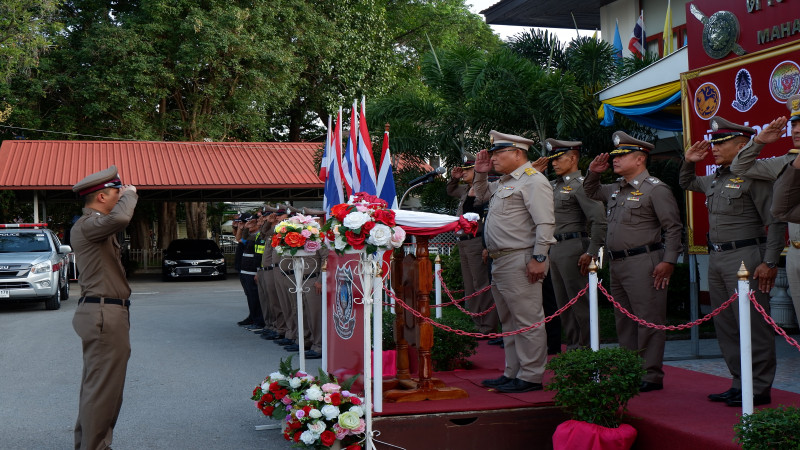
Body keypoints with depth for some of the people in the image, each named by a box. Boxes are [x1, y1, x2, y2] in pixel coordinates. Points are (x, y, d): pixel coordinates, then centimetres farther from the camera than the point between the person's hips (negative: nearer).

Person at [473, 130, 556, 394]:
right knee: (509, 322, 15)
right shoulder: (504, 182, 19)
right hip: (500, 261, 11)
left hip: (520, 261, -11)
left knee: (528, 321, -5)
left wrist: (538, 258, -22)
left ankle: (530, 377, 0)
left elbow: (545, 223, -18)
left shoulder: (533, 181, -10)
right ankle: (512, 373, 24)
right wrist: (480, 173, 21)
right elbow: (481, 196, 37)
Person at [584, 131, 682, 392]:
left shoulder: (656, 189, -8)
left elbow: (673, 228, -10)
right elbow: (591, 192, 33)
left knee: (649, 321, -4)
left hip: (643, 263, -9)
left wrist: (668, 261, -16)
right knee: (624, 321, 14)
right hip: (617, 263, 9)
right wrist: (593, 173, 14)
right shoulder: (616, 188, 15)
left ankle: (652, 375, 3)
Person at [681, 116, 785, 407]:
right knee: (725, 326, 13)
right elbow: (687, 184, 35)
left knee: (753, 326, -3)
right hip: (716, 258, 9)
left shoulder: (754, 176, -11)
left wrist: (770, 263, -18)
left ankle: (759, 389, 6)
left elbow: (776, 222, -14)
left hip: (745, 257, -9)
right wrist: (689, 162, 16)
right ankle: (740, 384, 23)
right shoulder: (715, 179, 14)